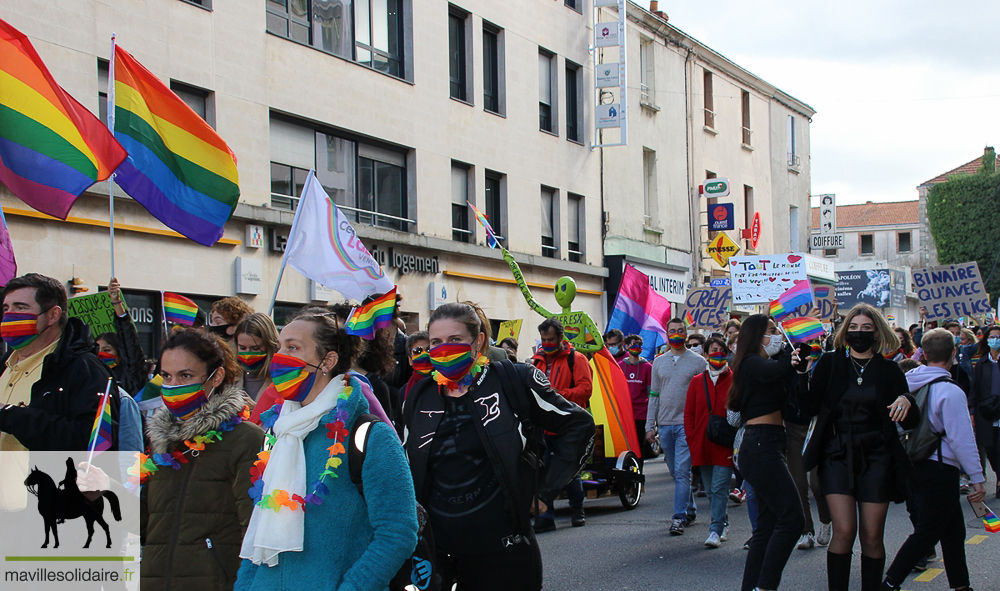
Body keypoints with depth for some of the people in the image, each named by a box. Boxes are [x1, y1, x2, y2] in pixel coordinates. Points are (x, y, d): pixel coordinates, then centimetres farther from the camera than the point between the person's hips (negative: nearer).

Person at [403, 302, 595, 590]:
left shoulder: (512, 381, -4)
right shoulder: (419, 398, 8)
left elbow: (578, 426, 2)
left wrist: (545, 488, -1)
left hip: (501, 551, -3)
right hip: (434, 552, 3)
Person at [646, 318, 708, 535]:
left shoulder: (698, 362, 1)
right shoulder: (659, 362, 12)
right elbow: (654, 395, 14)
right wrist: (650, 425, 9)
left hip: (687, 424, -5)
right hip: (665, 425, 5)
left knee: (682, 471, -12)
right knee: (676, 473, 11)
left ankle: (679, 517, -11)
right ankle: (690, 509, 25)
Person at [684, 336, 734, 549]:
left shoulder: (734, 380, -1)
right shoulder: (697, 382, 9)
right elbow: (689, 414, 11)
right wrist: (692, 441, 2)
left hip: (725, 447, -4)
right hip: (703, 446, 4)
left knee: (719, 488, -9)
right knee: (711, 490, 11)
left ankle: (716, 531, -7)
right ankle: (724, 523, 28)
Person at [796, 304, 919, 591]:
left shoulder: (888, 369, 5)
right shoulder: (830, 363, 4)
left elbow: (910, 422, 5)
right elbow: (810, 407, -2)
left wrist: (907, 402, -17)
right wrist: (802, 374, -17)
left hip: (876, 457, 1)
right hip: (838, 455, -1)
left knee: (872, 536, 0)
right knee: (844, 531, -12)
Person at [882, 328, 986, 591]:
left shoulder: (909, 383, 3)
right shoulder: (951, 392, -18)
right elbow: (962, 439, -17)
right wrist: (977, 478, -12)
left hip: (917, 464, 8)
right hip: (940, 468, -8)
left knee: (953, 529, 17)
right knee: (927, 532, 1)